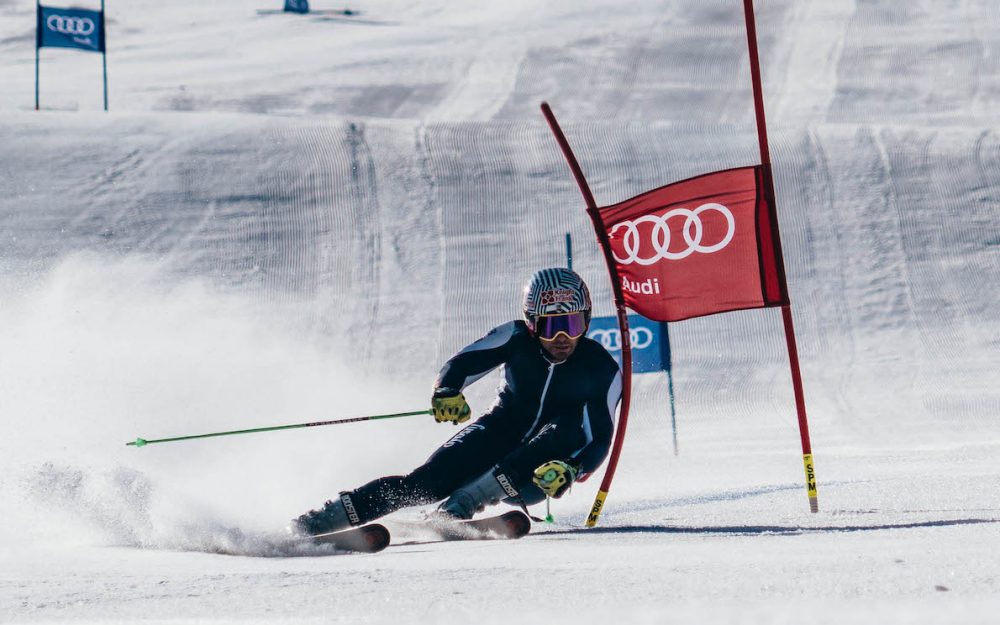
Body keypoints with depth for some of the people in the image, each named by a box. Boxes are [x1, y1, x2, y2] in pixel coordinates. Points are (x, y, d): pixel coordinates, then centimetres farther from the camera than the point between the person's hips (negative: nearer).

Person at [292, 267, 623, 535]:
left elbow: (599, 440, -18)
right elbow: (459, 365, -12)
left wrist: (571, 470, -39)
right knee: (427, 481, -25)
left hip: (534, 473, -1)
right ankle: (312, 523, -25)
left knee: (566, 430, -34)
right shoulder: (516, 338, -13)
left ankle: (460, 505, -42)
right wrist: (447, 394, -36)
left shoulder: (603, 371, -16)